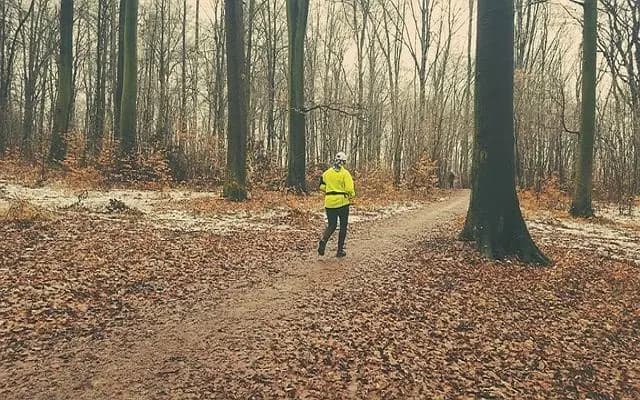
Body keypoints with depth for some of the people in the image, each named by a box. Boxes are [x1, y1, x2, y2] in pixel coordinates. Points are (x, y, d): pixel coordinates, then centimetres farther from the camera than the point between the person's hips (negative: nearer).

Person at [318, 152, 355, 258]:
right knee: (343, 226, 10)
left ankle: (323, 240, -14)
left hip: (329, 202, 4)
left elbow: (322, 187, 9)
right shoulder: (345, 173, -9)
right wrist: (352, 195, 5)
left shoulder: (327, 173, 5)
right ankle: (340, 250, 13)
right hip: (342, 202, -4)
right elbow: (349, 189, -16)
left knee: (331, 225, 14)